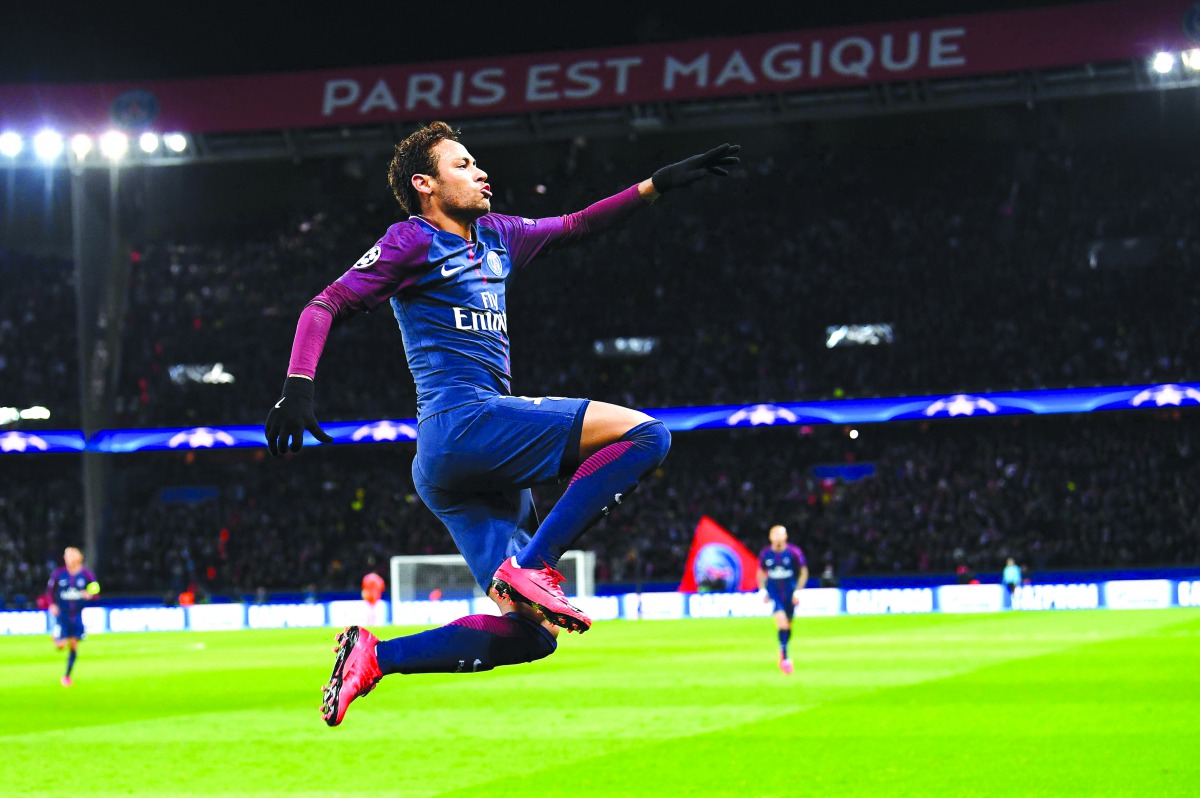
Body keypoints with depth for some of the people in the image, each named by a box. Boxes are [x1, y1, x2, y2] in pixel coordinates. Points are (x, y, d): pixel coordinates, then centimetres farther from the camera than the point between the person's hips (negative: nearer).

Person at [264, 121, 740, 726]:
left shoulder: (495, 237, 25)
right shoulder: (412, 241, 3)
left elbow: (574, 227, 36)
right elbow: (326, 306, -3)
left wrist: (659, 185, 30)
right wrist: (297, 389, -18)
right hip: (463, 421, -9)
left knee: (532, 633, 2)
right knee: (643, 435, -17)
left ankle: (373, 657, 0)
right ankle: (531, 568, -22)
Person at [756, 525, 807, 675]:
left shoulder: (794, 552, -9)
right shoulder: (765, 554, -3)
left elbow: (804, 572, 1)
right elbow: (761, 573, 13)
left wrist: (798, 591, -6)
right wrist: (762, 590, 3)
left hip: (790, 593, 1)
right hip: (774, 591, -1)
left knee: (788, 624, 7)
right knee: (781, 619, -20)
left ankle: (783, 652, 30)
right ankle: (785, 657, -19)